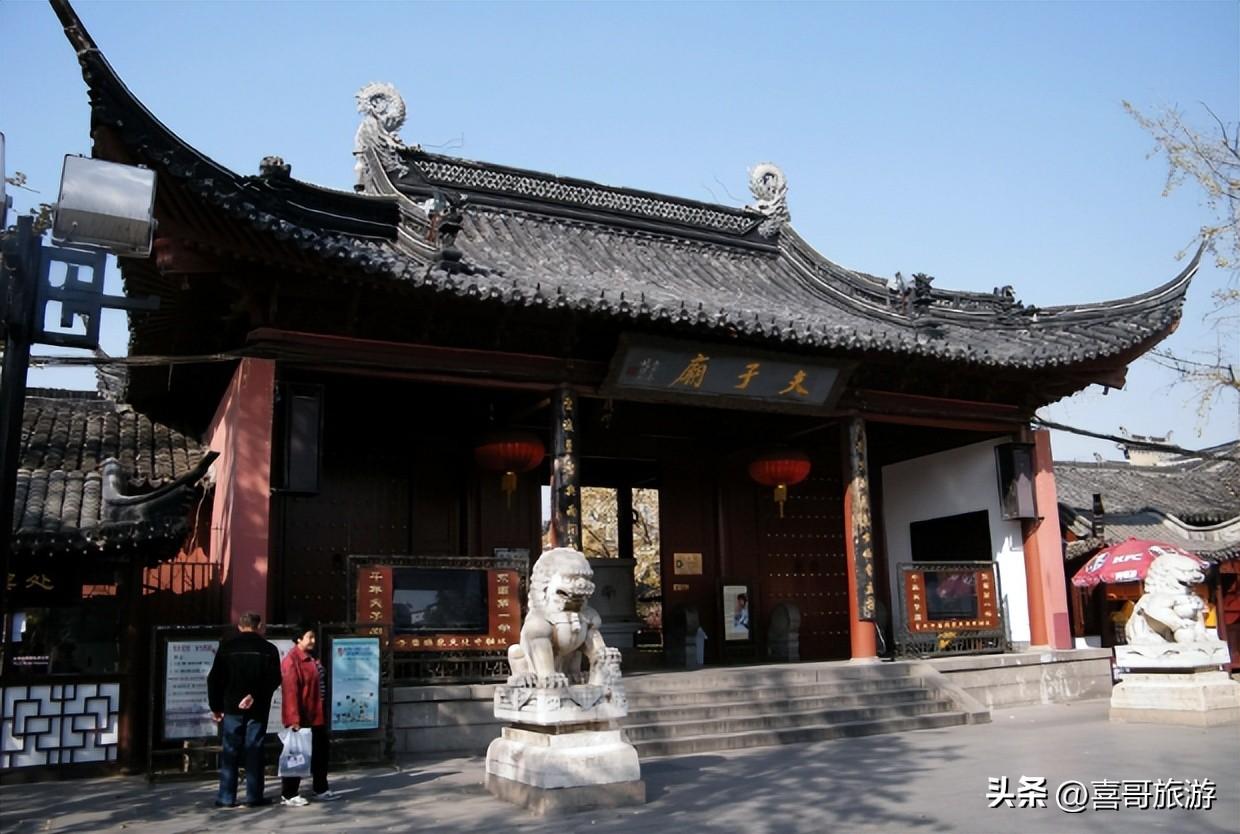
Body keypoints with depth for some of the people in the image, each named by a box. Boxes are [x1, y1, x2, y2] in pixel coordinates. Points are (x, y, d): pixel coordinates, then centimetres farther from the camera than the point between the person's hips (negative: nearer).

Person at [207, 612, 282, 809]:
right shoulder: (268, 649, 0)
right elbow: (274, 679, -8)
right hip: (258, 708, 0)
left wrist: (215, 706, 7)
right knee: (254, 751, 4)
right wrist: (255, 695, -7)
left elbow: (214, 678, 2)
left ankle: (226, 797, 5)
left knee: (229, 752, 6)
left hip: (232, 707, 1)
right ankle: (254, 796, 4)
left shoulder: (227, 647, 2)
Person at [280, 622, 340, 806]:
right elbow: (290, 691, -22)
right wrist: (293, 718, -26)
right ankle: (289, 795, 9)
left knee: (320, 754, 14)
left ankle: (321, 790, 24)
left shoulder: (311, 658, 13)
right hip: (301, 718, -9)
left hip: (316, 716, 9)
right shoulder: (291, 660, -16)